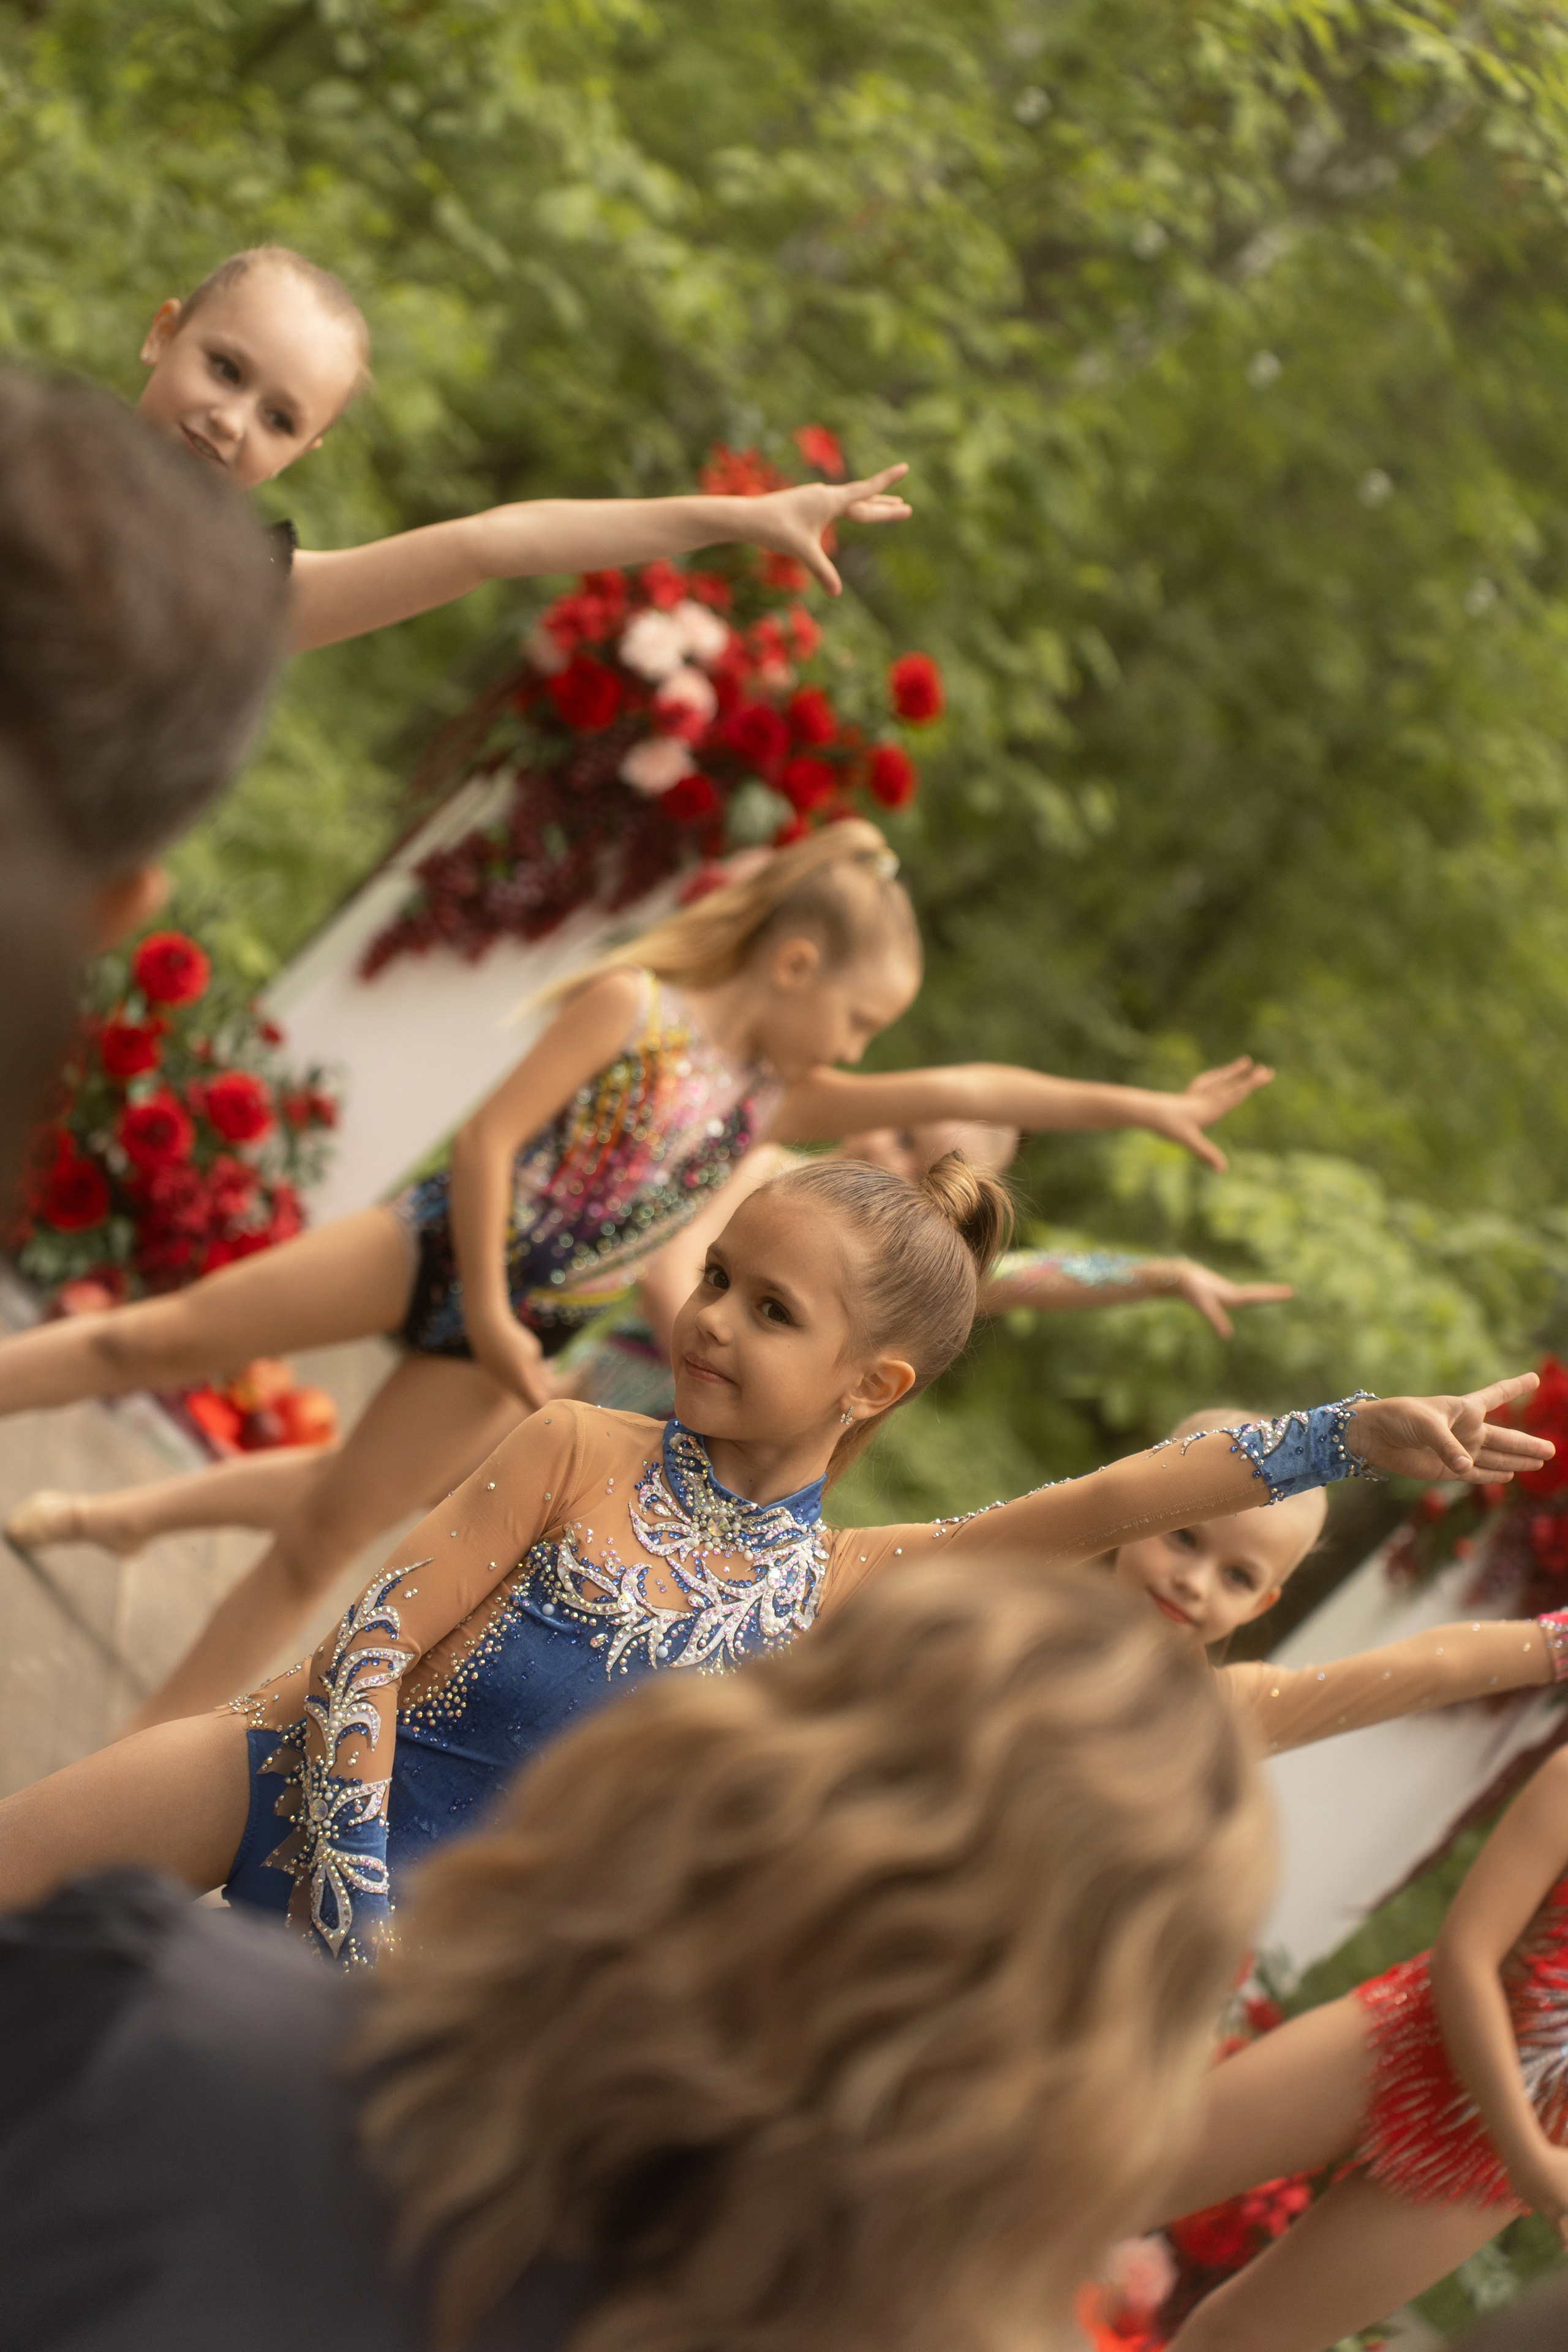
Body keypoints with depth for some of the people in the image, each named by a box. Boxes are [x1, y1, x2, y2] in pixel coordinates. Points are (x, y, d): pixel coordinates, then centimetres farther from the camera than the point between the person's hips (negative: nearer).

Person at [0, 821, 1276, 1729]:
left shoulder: (775, 1096, 6)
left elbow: (963, 1090, 7)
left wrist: (1149, 1106, 8)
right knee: (166, 1337, -9)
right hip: (441, 1245, -5)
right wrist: (488, 1308, -15)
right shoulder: (635, 1008, -11)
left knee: (325, 1542, 3)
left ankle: (137, 1764, 7)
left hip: (519, 1334, 5)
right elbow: (491, 1138, -15)